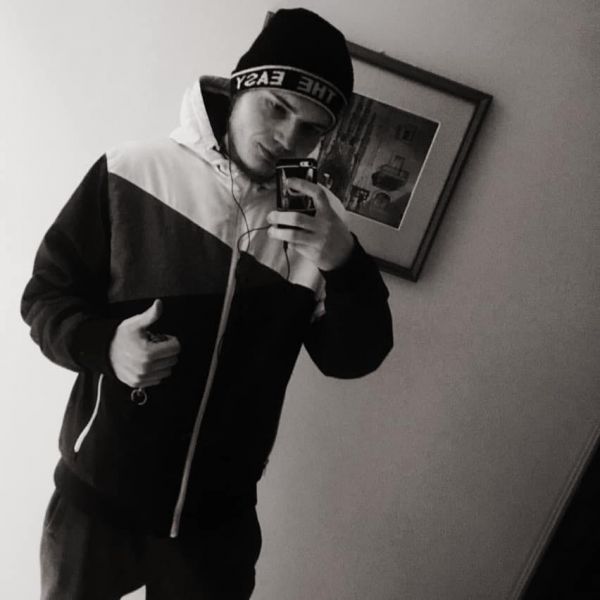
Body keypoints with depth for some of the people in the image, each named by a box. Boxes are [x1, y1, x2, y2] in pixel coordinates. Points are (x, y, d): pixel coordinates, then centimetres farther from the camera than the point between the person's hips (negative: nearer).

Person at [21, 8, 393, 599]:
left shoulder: (318, 223, -5)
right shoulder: (131, 172, -12)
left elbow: (353, 359, -5)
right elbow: (46, 293, -4)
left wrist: (344, 263, -22)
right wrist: (104, 343, -24)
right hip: (96, 494, -1)